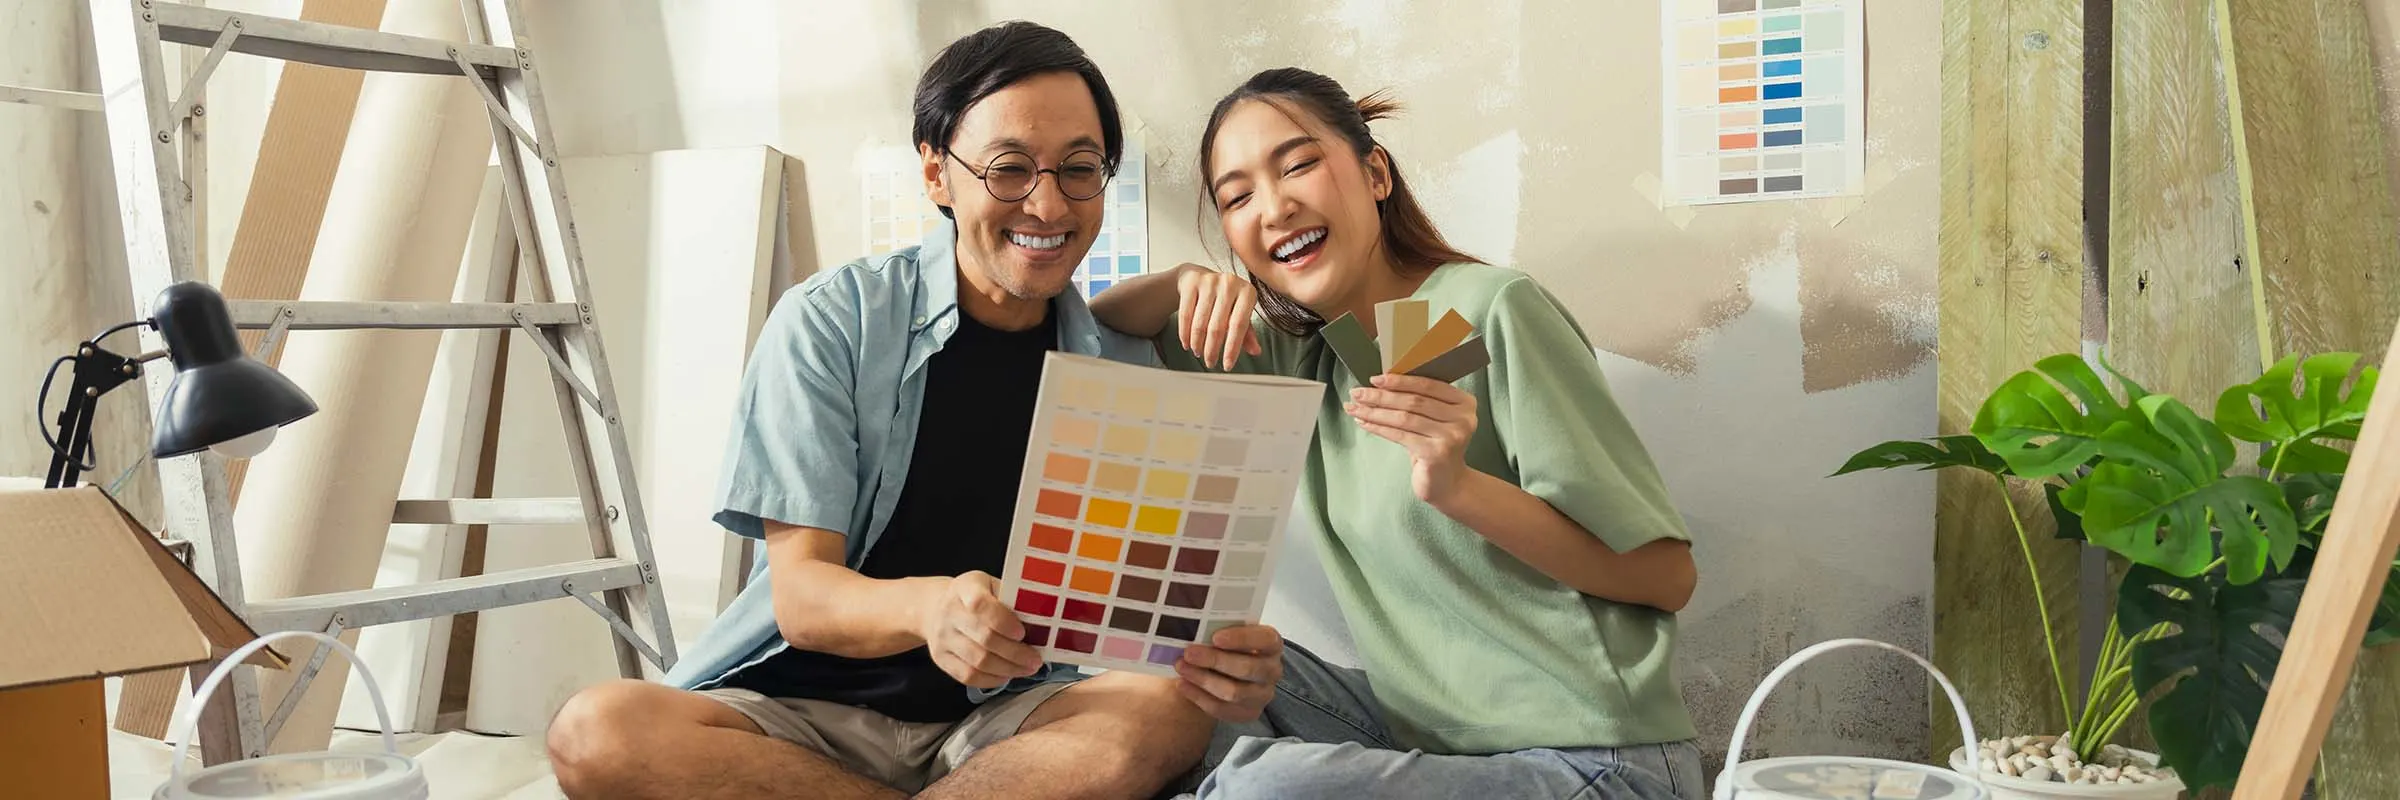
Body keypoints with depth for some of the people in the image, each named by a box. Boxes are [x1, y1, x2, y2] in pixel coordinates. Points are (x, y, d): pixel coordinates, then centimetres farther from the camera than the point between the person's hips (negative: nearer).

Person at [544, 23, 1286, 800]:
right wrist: (926, 608, -35)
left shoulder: (1121, 364, 3)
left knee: (1169, 714, -30)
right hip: (806, 705, -1)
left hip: (1000, 719, 1)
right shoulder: (831, 321, -5)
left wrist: (1224, 655, -29)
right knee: (597, 732, -31)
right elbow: (801, 597, -11)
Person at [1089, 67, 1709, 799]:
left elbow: (1667, 575, -13)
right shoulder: (1296, 355, 8)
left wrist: (1456, 485, -27)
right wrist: (1185, 281, -4)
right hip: (1428, 733, 7)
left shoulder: (1492, 312, -12)